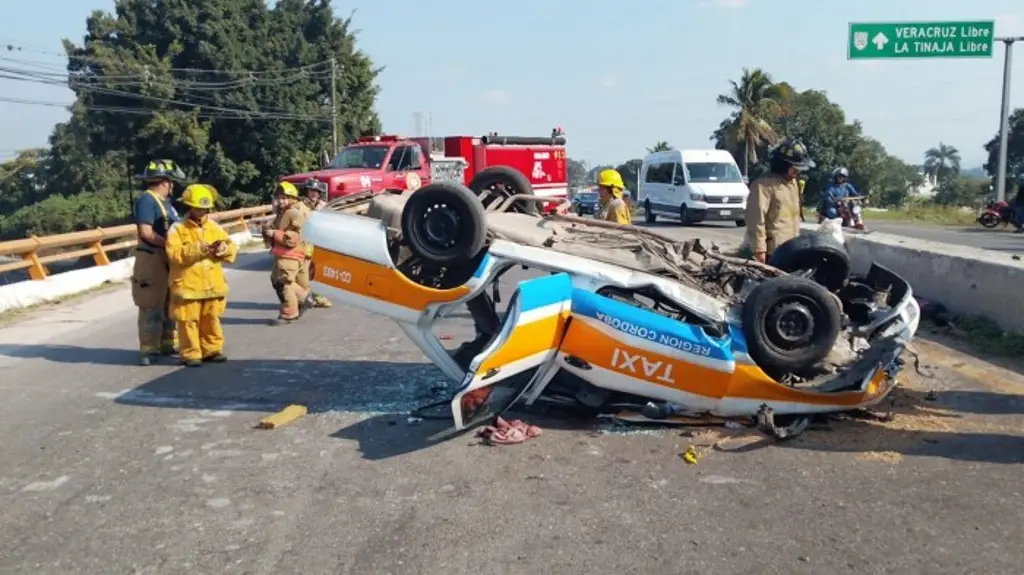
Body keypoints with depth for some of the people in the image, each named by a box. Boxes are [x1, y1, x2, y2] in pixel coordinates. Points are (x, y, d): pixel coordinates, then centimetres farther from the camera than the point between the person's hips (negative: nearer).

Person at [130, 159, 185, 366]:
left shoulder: (165, 201, 15)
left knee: (170, 304, 16)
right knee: (152, 306, -5)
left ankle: (168, 343, 27)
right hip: (152, 260, -10)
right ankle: (148, 349, 0)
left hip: (169, 260, 10)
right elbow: (146, 233, -22)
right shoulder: (147, 200, -14)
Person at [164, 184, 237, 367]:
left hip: (212, 284, 4)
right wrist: (196, 249, -25)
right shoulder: (177, 229, -5)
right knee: (189, 321, 1)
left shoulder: (214, 227, 9)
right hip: (188, 285, -4)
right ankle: (190, 354, 10)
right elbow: (174, 254, -17)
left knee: (211, 318, 13)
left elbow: (232, 247, 7)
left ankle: (212, 350, 24)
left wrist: (224, 248, -16)